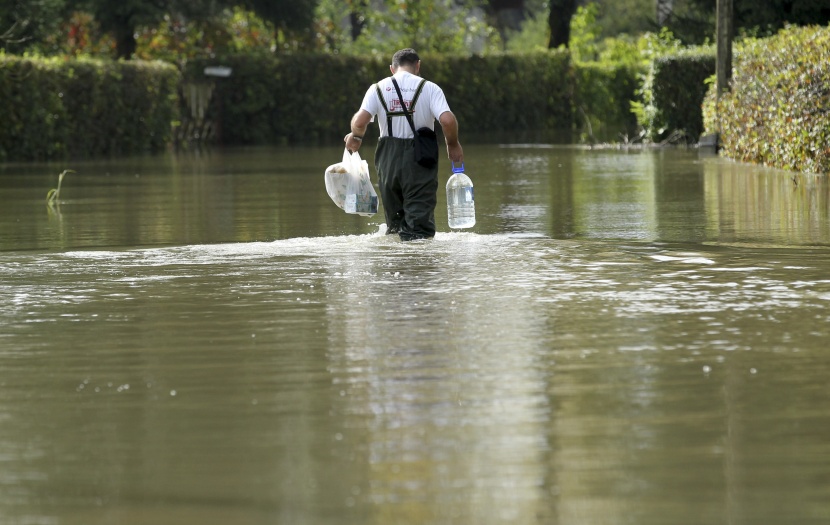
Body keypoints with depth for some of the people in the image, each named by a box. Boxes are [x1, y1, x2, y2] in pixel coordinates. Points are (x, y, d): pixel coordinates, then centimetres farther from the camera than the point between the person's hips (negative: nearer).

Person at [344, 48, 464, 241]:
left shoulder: (378, 88, 4)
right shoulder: (429, 88, -2)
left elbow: (360, 121, -9)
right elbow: (447, 120, -14)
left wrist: (355, 137, 13)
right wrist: (453, 144, 4)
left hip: (389, 158, 3)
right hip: (420, 159, -3)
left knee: (394, 217, 18)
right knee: (419, 218, -4)